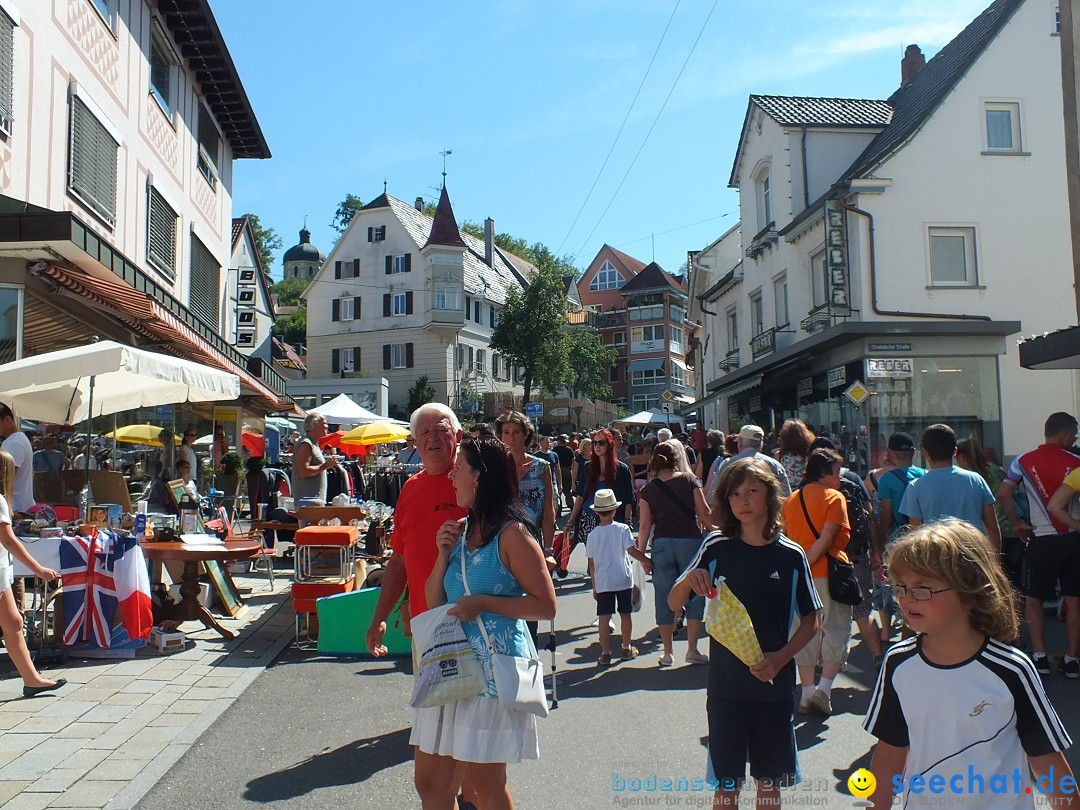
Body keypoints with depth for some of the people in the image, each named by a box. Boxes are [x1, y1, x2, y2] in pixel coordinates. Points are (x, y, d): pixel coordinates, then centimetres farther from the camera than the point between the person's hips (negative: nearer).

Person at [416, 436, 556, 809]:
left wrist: (482, 603, -18)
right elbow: (434, 601, 14)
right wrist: (443, 554, -1)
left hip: (494, 668, -8)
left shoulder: (512, 533, -12)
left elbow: (546, 606, -14)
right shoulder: (461, 530, 11)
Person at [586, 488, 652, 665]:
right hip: (623, 579, -1)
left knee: (604, 617, 3)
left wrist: (594, 585, 14)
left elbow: (591, 563, 6)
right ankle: (627, 648, 24)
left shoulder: (593, 534, 1)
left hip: (602, 582, 1)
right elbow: (631, 550, -17)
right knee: (626, 614, 13)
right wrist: (647, 561, -7)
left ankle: (605, 653, 4)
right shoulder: (622, 529, -6)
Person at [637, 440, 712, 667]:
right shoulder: (690, 481, -1)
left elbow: (645, 525, 0)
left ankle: (668, 652, 13)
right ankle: (692, 650, 8)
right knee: (694, 594, 9)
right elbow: (705, 514, -2)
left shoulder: (648, 490, 2)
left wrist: (640, 553, 6)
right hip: (690, 541, -1)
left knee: (664, 598, 8)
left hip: (661, 544, 1)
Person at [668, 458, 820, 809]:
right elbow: (673, 604, 0)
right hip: (726, 684, 0)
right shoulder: (716, 548, -5)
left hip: (774, 682, 1)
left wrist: (781, 657, -11)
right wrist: (689, 580, -21)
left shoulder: (791, 555, -4)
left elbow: (810, 621, 4)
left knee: (770, 780, 13)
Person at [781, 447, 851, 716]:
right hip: (828, 572, -5)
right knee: (836, 629, 7)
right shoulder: (834, 497, -6)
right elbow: (827, 537, -16)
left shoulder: (791, 500, 10)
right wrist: (806, 563, -16)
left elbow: (785, 537, 9)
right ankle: (823, 689, -2)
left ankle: (807, 693, 14)